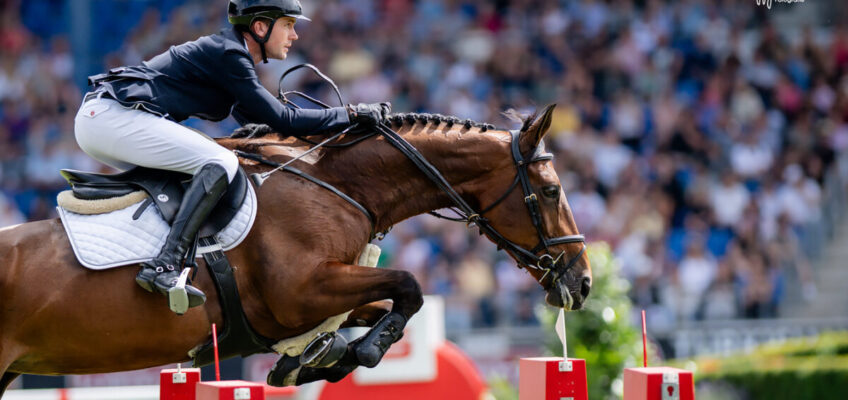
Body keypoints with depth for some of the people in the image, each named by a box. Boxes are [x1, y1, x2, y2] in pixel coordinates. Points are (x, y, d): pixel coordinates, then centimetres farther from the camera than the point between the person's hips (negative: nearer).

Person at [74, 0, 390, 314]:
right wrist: (352, 114, -5)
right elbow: (284, 122, -11)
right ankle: (164, 266, -31)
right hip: (113, 117, -11)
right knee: (221, 163, -20)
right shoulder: (229, 55, -8)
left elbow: (259, 124, 29)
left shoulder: (228, 53, 22)